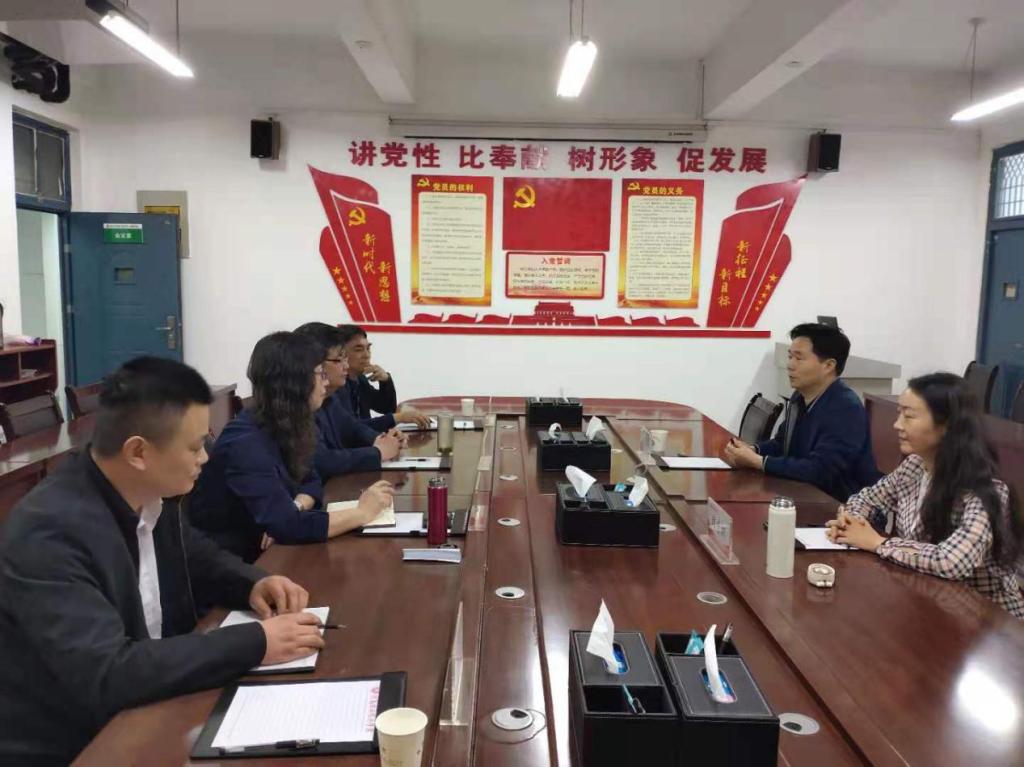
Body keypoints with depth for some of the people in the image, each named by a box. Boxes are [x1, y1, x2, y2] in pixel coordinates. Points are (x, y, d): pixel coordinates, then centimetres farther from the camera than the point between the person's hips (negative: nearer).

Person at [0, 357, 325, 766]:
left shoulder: (151, 494, -5)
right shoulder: (50, 532, -27)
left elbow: (197, 558, 13)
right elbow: (105, 676, -32)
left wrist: (253, 583, -7)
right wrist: (256, 643, -29)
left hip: (140, 716, 7)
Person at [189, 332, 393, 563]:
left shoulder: (284, 427, -1)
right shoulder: (246, 443, -26)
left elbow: (311, 481, 8)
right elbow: (287, 526, -33)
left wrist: (292, 509, -14)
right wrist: (362, 512, -23)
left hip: (263, 553, 7)